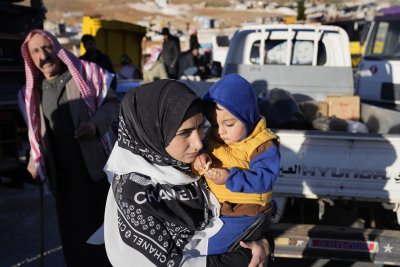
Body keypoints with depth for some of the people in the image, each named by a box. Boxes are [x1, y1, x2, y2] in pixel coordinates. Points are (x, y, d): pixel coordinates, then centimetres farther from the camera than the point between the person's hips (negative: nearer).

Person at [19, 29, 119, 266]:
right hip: (63, 174, 3)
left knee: (106, 223, 2)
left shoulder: (85, 73, -3)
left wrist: (96, 123, -18)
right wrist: (35, 161, 9)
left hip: (97, 166, -3)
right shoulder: (33, 91, 10)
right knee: (74, 231, 7)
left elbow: (113, 102, -2)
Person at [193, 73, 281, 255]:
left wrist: (231, 178, -33)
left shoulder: (263, 145, -19)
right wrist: (199, 160, -15)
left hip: (243, 213, -7)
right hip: (214, 208, 7)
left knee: (209, 248, -10)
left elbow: (265, 179, -25)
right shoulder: (213, 138, 2)